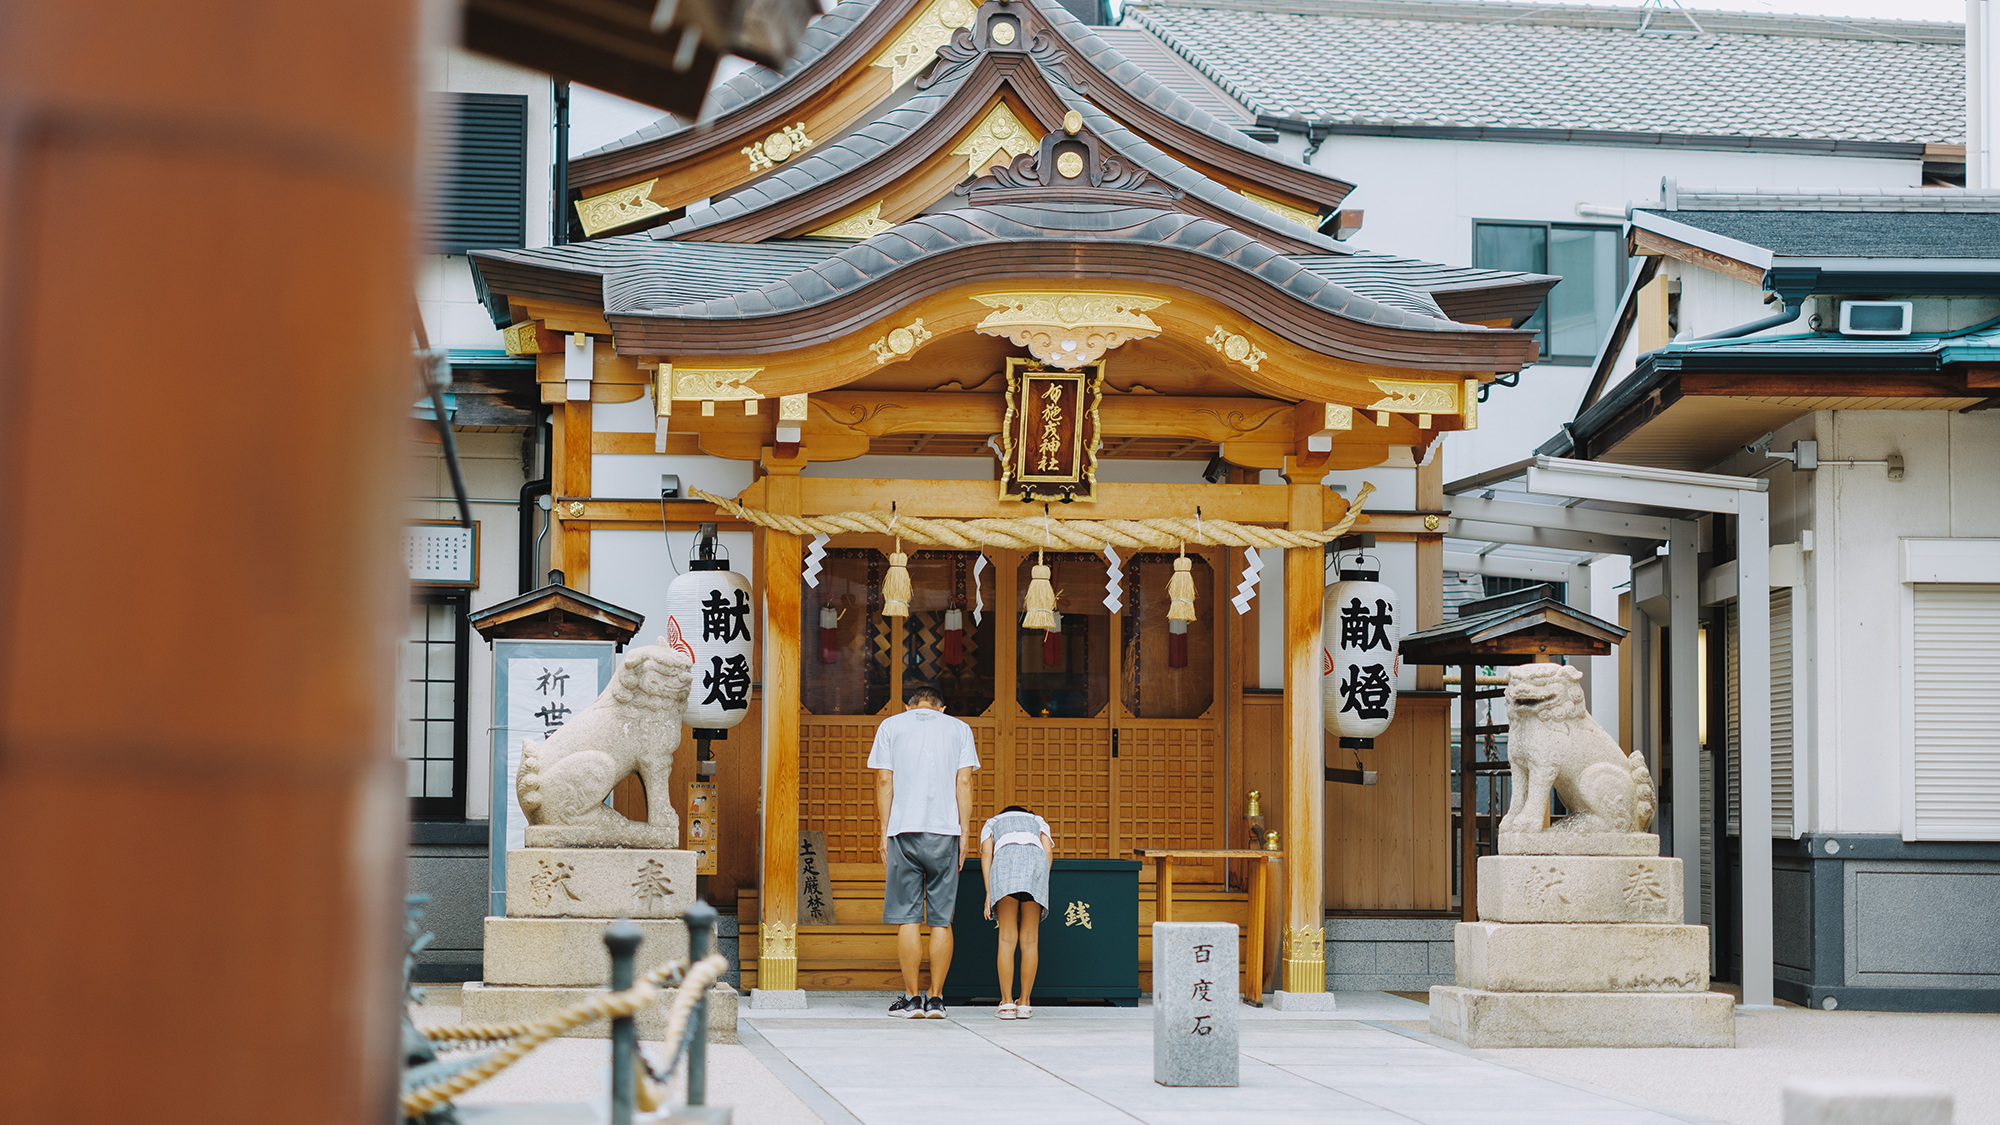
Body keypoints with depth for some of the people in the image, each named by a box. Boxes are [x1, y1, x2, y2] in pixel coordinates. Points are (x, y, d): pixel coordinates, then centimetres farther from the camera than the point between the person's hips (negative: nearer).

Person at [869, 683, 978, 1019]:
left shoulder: (890, 726, 9)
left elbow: (884, 781, 2)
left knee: (907, 918, 2)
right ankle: (936, 999, 4)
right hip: (945, 832, 1)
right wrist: (964, 835, 4)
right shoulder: (959, 728, 11)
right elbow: (964, 782, 3)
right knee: (941, 920, 4)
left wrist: (884, 835, 4)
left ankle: (912, 999, 0)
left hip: (904, 830, -1)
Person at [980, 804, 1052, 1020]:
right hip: (1035, 858, 1)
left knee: (1007, 939, -1)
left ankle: (1006, 1002, -6)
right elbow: (1048, 850, 19)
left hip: (1005, 857, -1)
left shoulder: (991, 824, 36)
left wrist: (989, 893, 10)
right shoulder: (1038, 822, 38)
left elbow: (986, 854, 17)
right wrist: (1038, 887, 18)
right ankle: (1025, 1004, 3)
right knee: (1030, 939, 4)